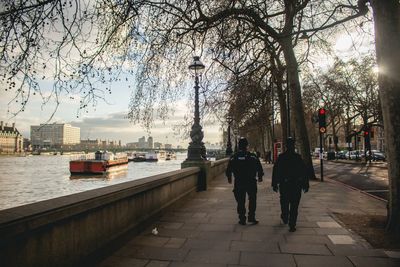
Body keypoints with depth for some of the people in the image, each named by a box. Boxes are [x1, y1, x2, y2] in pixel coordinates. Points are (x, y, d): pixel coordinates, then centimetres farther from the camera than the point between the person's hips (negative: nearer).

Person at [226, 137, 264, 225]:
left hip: (239, 183, 1)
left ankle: (242, 219, 14)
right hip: (251, 182, -1)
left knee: (240, 202, 10)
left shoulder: (234, 157, -3)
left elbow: (228, 169, 2)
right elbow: (259, 168, -4)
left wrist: (229, 178, 18)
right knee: (252, 200, 13)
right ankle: (251, 218, 12)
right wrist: (260, 177, 12)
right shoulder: (252, 156, -7)